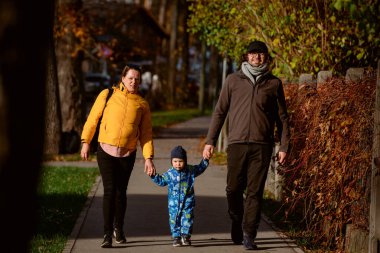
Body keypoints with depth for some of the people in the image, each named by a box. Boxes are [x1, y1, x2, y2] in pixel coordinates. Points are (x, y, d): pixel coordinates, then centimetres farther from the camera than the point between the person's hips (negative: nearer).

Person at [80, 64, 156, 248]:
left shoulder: (142, 104, 4)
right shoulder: (107, 95, 0)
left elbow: (146, 133, 3)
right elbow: (93, 118, 5)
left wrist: (148, 158, -4)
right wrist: (86, 142, 2)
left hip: (127, 155, 2)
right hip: (106, 151, -2)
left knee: (121, 192, 8)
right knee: (109, 190, -11)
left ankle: (118, 229, 29)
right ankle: (107, 234, -9)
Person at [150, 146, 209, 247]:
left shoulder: (191, 170, -1)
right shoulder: (169, 174, -2)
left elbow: (200, 168, 15)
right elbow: (161, 181, 11)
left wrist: (205, 160, 3)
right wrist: (154, 176, -1)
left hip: (187, 201, 0)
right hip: (174, 203, 0)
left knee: (187, 219, -1)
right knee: (174, 219, 2)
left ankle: (186, 236, 8)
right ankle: (176, 237, 11)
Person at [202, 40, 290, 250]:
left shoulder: (274, 83, 7)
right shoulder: (234, 80, 7)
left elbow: (282, 117, 10)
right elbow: (220, 112, 9)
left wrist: (284, 147, 5)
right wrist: (210, 141, 3)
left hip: (262, 146, -1)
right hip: (237, 143, 1)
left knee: (255, 191, -2)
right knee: (234, 189, 3)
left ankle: (249, 235, 3)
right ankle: (237, 223, 26)